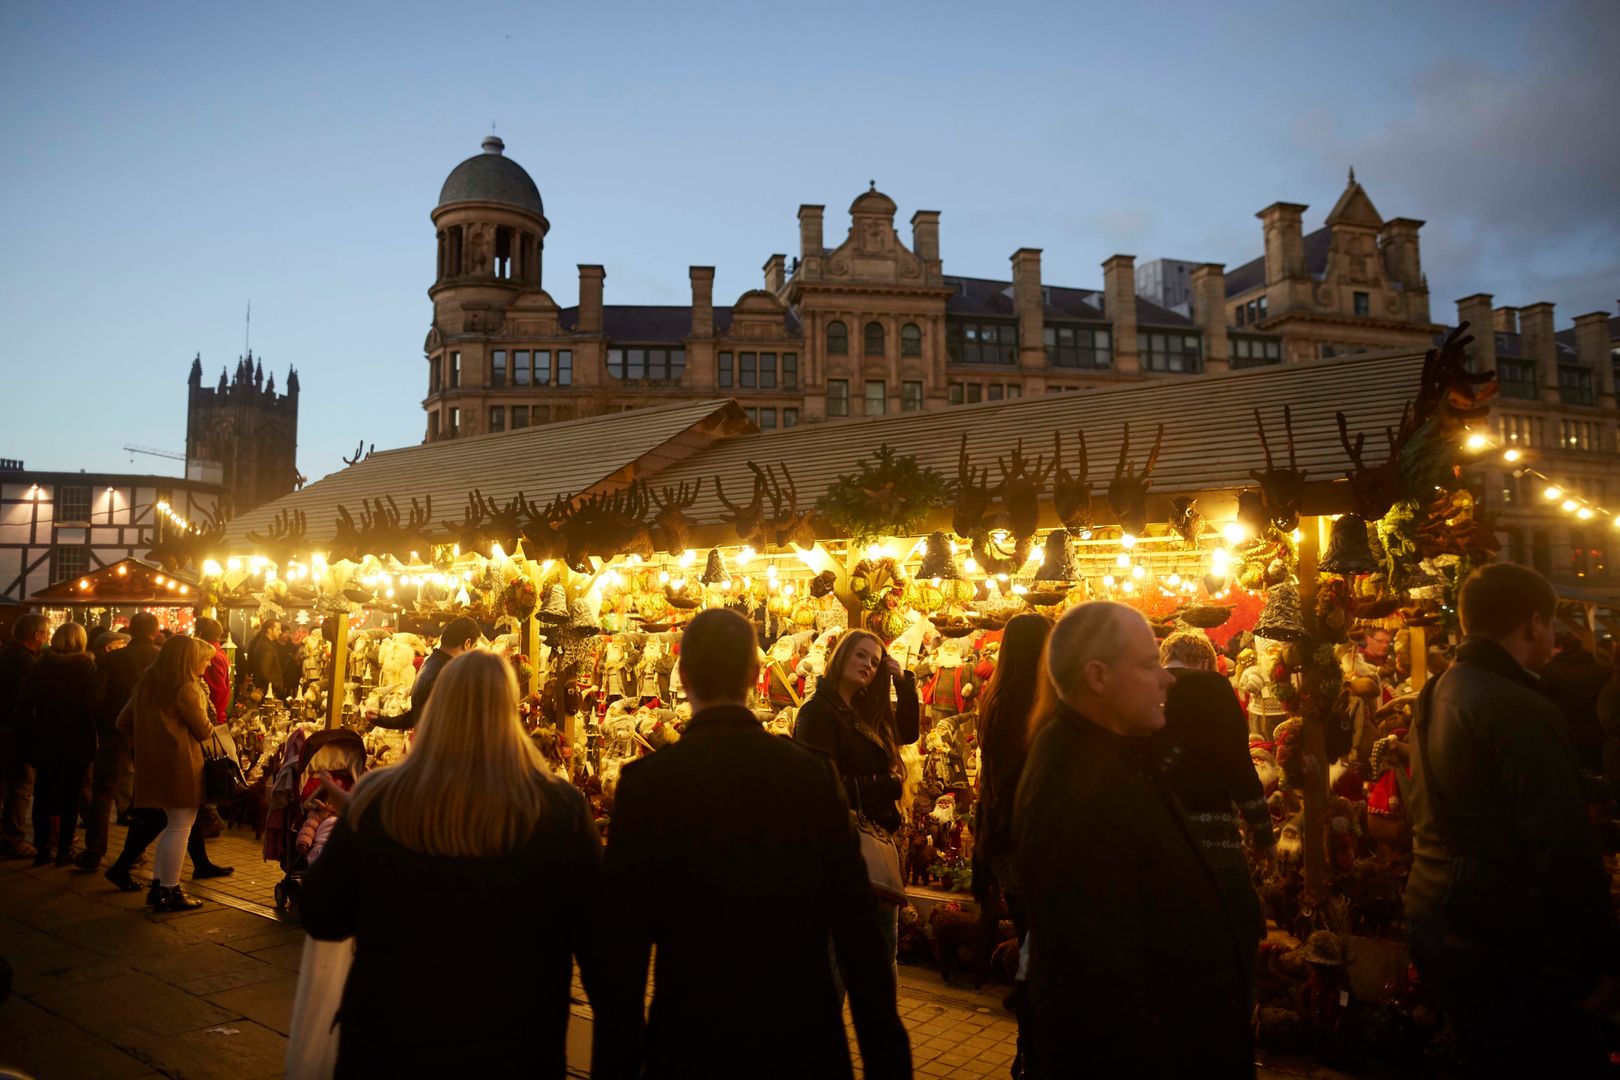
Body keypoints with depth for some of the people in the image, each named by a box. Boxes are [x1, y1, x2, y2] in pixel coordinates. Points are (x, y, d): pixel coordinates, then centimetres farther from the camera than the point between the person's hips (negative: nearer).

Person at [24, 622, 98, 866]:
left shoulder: (41, 665, -2)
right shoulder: (87, 666, -11)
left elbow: (30, 704, 1)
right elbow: (94, 704, -15)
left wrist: (31, 740, 9)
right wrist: (93, 739, -4)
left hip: (46, 740, 2)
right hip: (78, 741, -2)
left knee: (43, 795, 15)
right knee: (71, 797, 8)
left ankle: (42, 850, 16)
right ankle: (64, 851, 9)